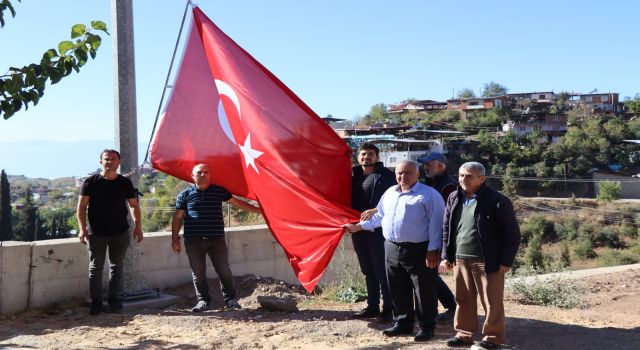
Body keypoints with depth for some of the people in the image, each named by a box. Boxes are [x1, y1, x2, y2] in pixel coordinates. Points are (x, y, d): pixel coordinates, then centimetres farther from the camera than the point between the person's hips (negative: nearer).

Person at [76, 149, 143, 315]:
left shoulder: (125, 183, 3)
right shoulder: (91, 182, -3)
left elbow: (134, 205, 8)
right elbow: (81, 206, -4)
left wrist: (137, 225, -2)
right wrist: (82, 228, -13)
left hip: (120, 232, 2)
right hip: (96, 232, -1)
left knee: (117, 267, 7)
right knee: (95, 267, 4)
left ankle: (115, 300, 15)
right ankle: (96, 302, 12)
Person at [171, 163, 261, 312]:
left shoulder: (219, 191, 8)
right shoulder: (185, 194, 6)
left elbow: (238, 203, 13)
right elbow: (178, 218, 9)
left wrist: (258, 210, 11)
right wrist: (175, 239, 4)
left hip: (216, 239, 0)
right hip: (193, 240, 0)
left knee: (224, 270, 1)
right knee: (198, 272, 4)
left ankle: (230, 299, 14)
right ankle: (203, 300, 16)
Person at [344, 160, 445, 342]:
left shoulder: (429, 194, -6)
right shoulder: (390, 193, 14)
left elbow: (435, 224, -11)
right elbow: (379, 216, 24)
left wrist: (433, 250, -16)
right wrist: (358, 226, 19)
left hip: (419, 250, -6)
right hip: (392, 249, 6)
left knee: (423, 291, 1)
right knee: (397, 290, 13)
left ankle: (426, 327, 13)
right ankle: (402, 323, 27)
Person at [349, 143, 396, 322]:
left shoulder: (386, 176, -5)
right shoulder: (354, 175, 12)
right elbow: (349, 199, 16)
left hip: (378, 229, -6)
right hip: (358, 229, 6)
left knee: (382, 270, -2)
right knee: (368, 271, 14)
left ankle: (388, 307, 8)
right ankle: (372, 306, 24)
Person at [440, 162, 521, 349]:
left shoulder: (497, 201, -11)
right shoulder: (454, 198, 7)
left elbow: (512, 234, -8)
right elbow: (446, 228, 15)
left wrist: (505, 261, -11)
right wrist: (446, 256, 10)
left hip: (487, 261, -5)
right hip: (460, 260, 6)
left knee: (491, 302, 4)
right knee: (463, 300, 14)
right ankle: (464, 333, 28)